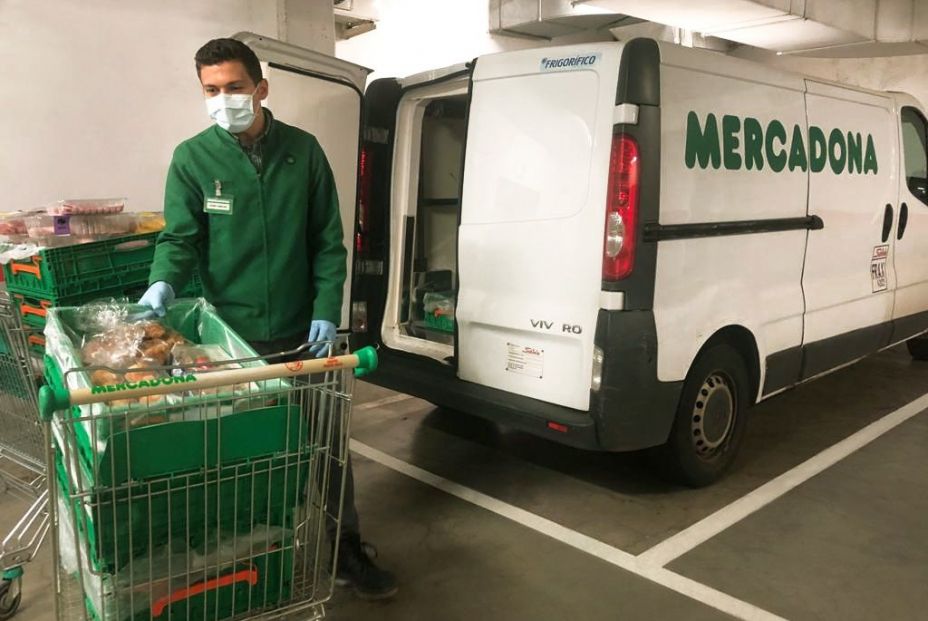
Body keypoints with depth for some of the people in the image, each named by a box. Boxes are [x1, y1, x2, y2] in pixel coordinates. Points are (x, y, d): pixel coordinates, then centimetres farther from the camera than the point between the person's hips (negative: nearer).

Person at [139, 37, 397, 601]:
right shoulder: (192, 159, -2)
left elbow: (328, 241, 2)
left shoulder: (303, 150, 0)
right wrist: (164, 282, -26)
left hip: (301, 331, 1)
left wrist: (326, 312, -6)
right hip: (230, 333, -1)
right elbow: (180, 238, -4)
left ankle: (345, 550, 26)